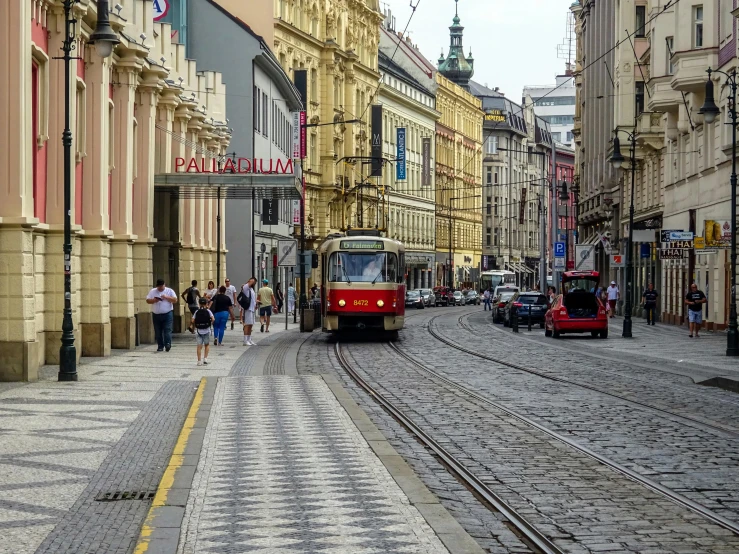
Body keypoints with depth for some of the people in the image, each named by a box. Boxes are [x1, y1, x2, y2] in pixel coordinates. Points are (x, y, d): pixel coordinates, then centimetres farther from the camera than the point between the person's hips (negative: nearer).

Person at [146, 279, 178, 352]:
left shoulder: (169, 291, 4)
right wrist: (154, 300, -14)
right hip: (156, 315, 3)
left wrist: (166, 297, -16)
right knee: (158, 332, 4)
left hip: (167, 314, -3)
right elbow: (147, 300, 6)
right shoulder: (152, 291, 9)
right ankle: (160, 346, 10)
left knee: (167, 330, -12)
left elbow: (175, 300, -4)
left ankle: (168, 344, -17)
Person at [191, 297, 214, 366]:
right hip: (206, 330, -1)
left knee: (199, 346, 1)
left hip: (199, 331, 1)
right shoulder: (208, 311, -1)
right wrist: (211, 324, 5)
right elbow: (213, 319, -12)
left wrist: (195, 326, 12)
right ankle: (205, 358, 6)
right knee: (207, 345, 15)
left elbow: (193, 321, -3)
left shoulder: (197, 311, 3)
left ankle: (199, 361, -1)